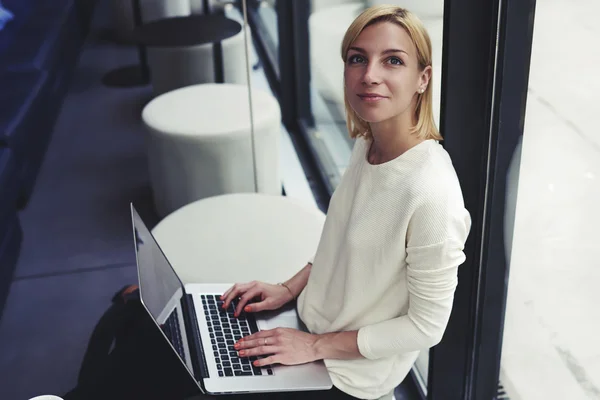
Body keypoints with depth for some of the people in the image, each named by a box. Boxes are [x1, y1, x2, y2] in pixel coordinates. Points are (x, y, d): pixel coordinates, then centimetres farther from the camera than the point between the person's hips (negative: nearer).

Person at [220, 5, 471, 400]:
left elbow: (426, 326, -22)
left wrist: (315, 345, -18)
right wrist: (289, 288, 1)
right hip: (311, 321, 7)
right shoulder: (367, 145, -7)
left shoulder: (431, 193, -32)